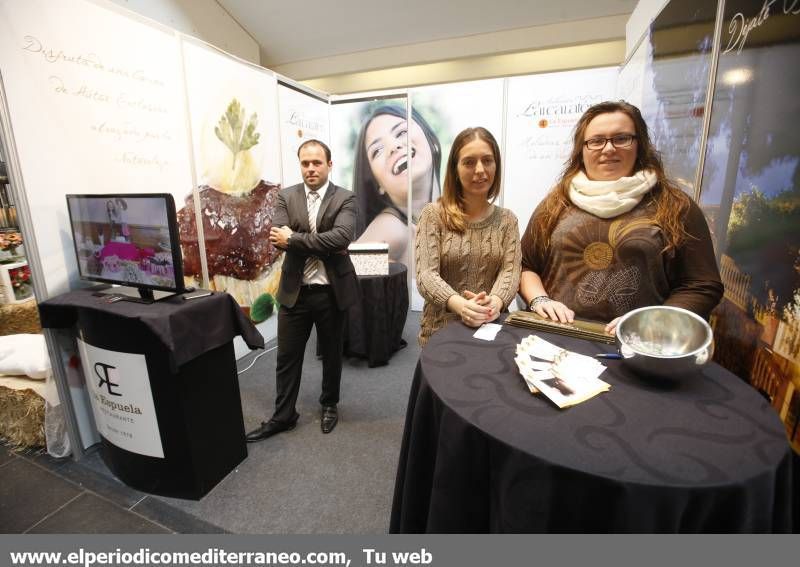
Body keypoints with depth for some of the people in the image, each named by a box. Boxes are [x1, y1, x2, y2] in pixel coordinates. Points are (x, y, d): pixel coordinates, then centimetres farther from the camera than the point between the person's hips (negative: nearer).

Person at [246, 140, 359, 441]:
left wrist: (294, 239, -19)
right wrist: (323, 245, -17)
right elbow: (277, 238, -10)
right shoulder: (287, 196, 4)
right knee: (287, 357, 12)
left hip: (331, 291, -2)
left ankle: (329, 405, 38)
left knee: (331, 354, 15)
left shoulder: (344, 199, -4)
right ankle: (283, 415, 31)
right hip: (294, 291, 2)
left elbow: (341, 237, -22)